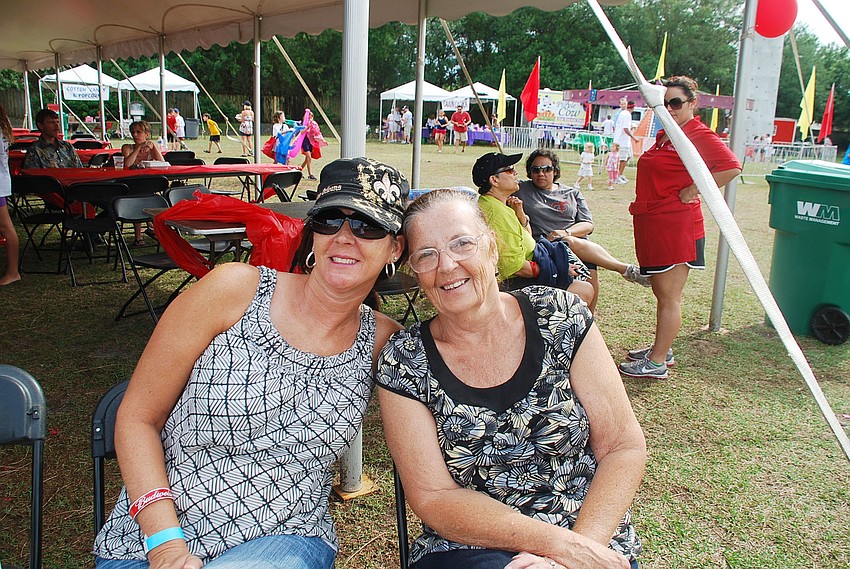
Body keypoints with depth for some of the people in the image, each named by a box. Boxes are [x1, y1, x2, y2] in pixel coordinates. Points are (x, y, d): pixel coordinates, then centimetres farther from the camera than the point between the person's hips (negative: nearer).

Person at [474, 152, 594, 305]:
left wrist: (520, 214, 1)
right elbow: (516, 266, -27)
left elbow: (527, 239, 20)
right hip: (513, 284, -11)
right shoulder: (498, 213, -24)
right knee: (585, 291, -14)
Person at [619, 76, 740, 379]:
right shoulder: (665, 136, 16)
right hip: (652, 225, 10)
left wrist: (693, 191, -21)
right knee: (662, 293, 17)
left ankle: (657, 363, 3)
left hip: (676, 226, -10)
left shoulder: (699, 135, -12)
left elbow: (731, 166, -26)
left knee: (669, 296, -3)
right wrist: (642, 203, 19)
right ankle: (662, 349, 29)